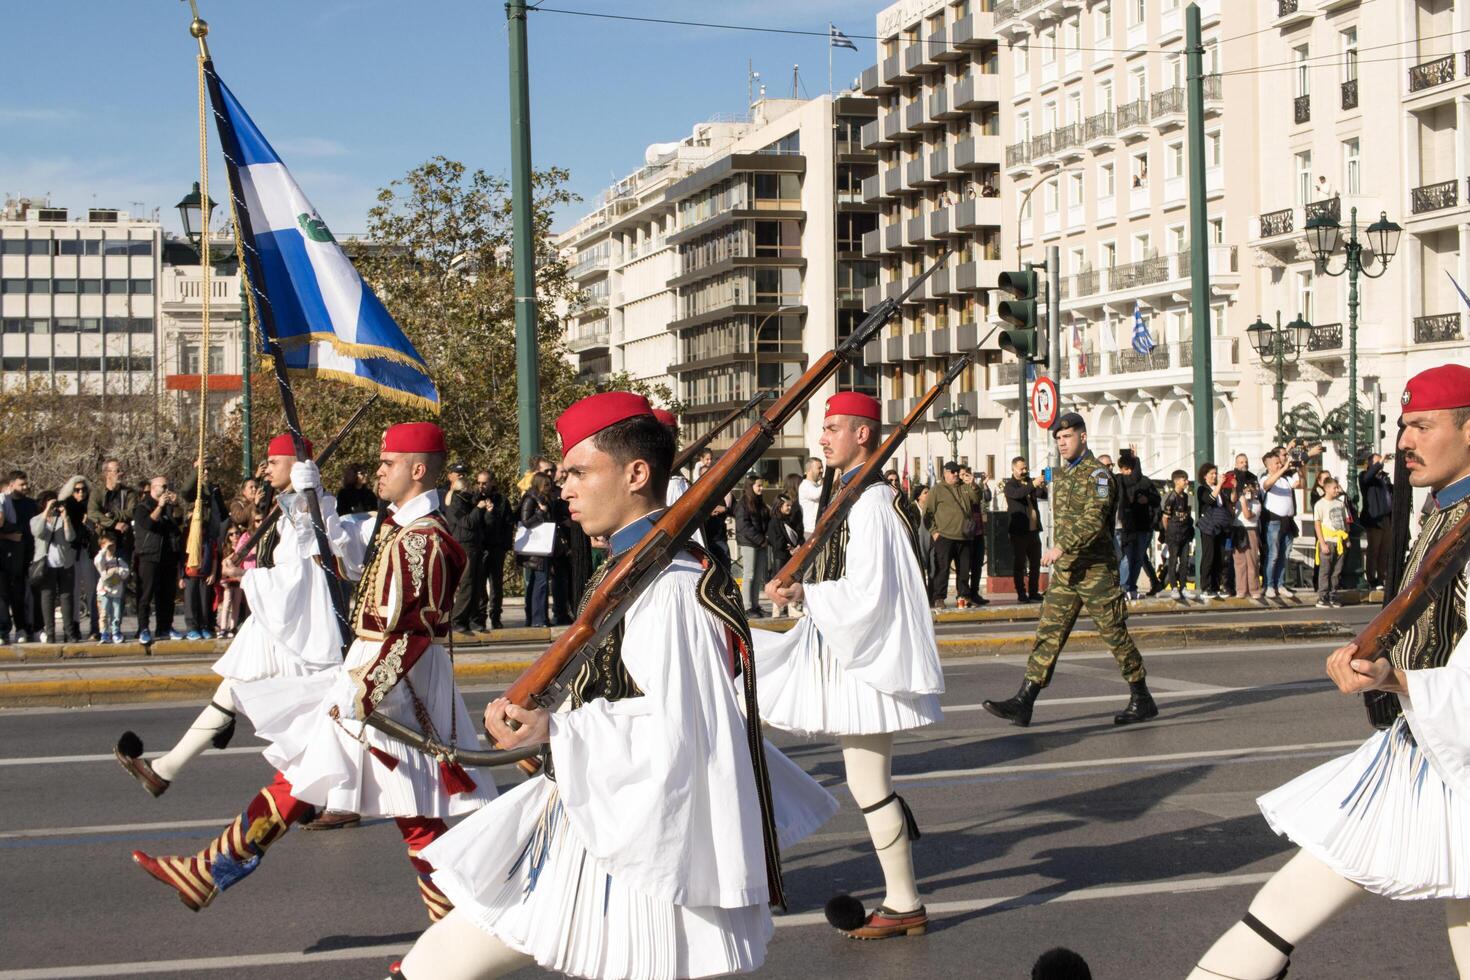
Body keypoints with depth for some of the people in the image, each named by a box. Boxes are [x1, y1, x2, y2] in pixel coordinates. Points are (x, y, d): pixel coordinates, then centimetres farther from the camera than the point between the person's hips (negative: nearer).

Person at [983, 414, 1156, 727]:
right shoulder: (1061, 474, 15)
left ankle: (1142, 701, 13)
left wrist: (1061, 547, -32)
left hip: (1095, 569, -7)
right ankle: (1023, 702, -4)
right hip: (1065, 570, 7)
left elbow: (1094, 519, -25)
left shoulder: (1096, 474, -11)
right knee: (1048, 633, 1)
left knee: (1114, 633, 0)